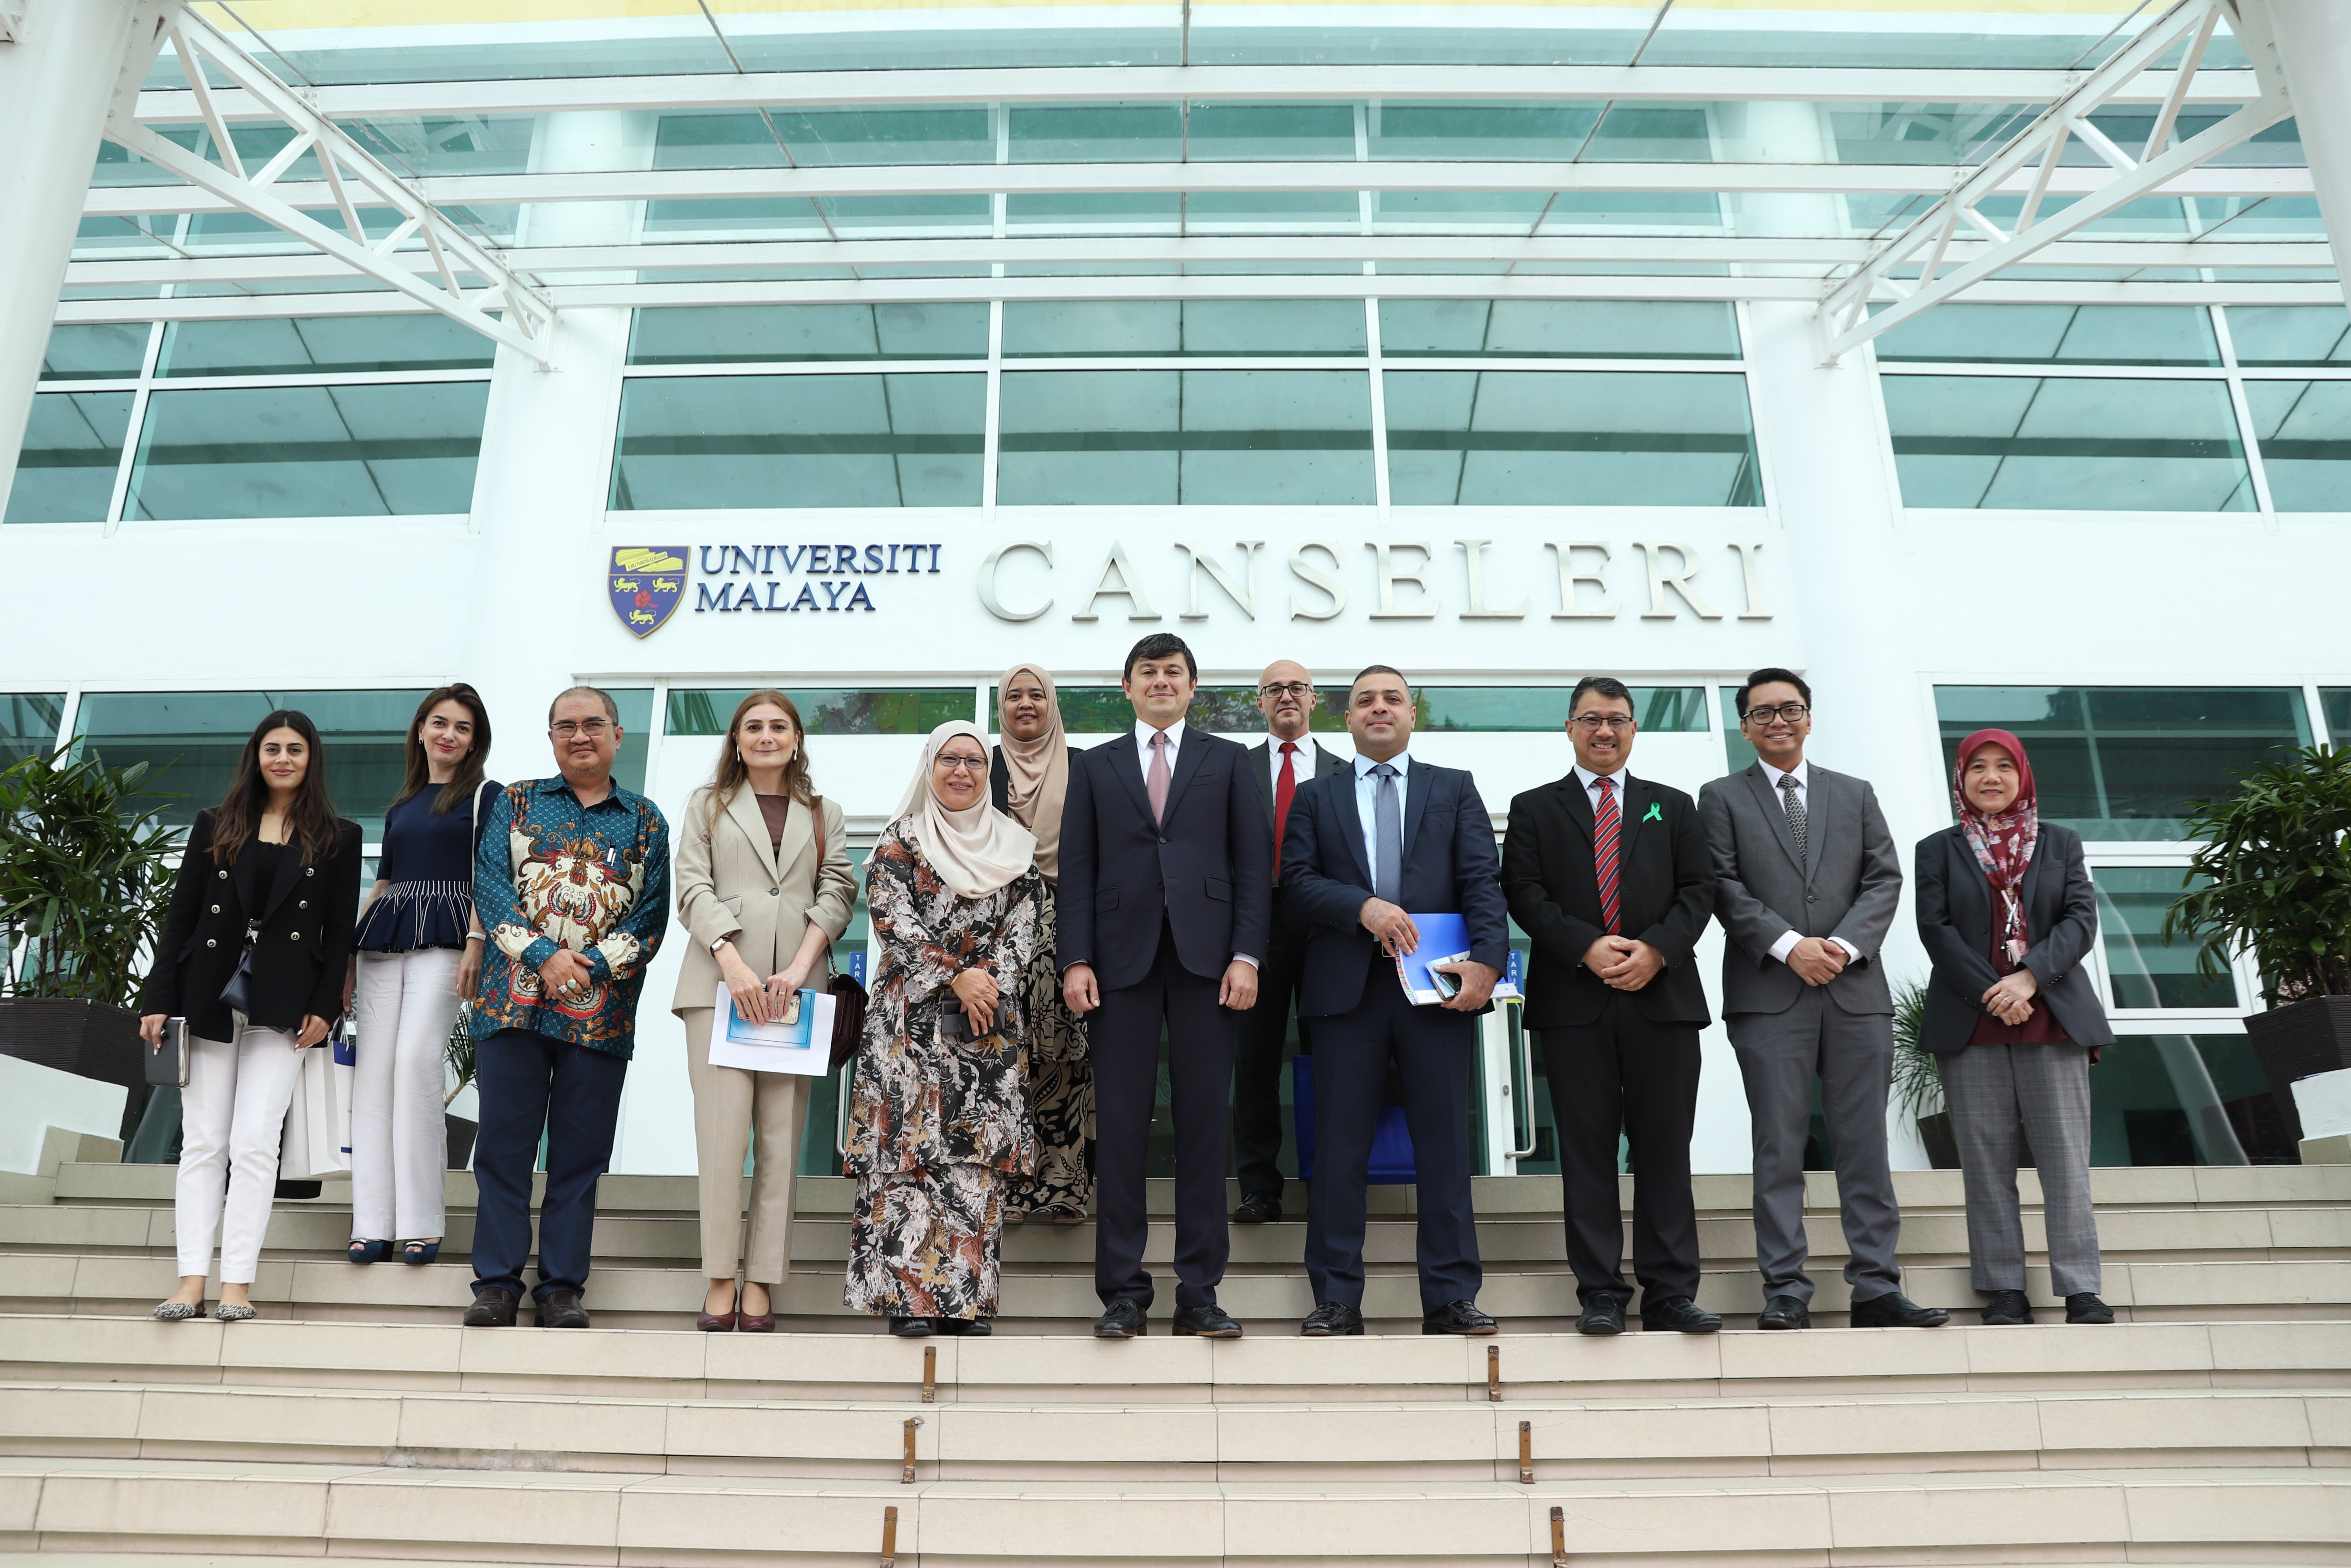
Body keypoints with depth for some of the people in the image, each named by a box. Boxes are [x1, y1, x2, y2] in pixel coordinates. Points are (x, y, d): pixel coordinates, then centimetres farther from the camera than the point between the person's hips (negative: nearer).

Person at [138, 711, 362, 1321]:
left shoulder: (338, 838, 6)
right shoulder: (214, 827, 10)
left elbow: (340, 933, 3)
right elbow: (180, 917, 8)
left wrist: (324, 1007, -6)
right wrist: (158, 999, 1)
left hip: (282, 1007, -2)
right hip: (209, 996, 2)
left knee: (255, 1143, -7)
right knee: (203, 1142, 1)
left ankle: (237, 1283, -4)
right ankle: (192, 1282, 2)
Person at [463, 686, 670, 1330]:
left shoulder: (646, 822, 11)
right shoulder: (516, 802, 13)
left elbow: (653, 914, 4)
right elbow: (489, 884, 1)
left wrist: (590, 967, -11)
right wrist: (544, 956, -11)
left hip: (602, 1011, 0)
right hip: (514, 1002, 0)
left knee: (580, 1155, 4)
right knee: (503, 1145, 2)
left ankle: (562, 1287, 12)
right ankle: (497, 1282, 12)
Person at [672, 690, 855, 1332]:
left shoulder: (824, 815, 18)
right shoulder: (708, 805, 16)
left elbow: (837, 894, 7)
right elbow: (693, 888, 4)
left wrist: (797, 970, -8)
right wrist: (734, 964, -11)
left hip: (795, 986, 1)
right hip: (720, 980, -1)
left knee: (781, 1135, -2)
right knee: (723, 1129, -8)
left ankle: (761, 1283, 2)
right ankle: (720, 1279, -2)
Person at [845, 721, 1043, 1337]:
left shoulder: (1015, 847, 13)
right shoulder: (900, 841, 5)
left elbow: (1024, 922, 6)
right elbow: (892, 920, -5)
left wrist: (990, 982, -10)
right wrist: (957, 978, -13)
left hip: (990, 1020, 2)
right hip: (912, 1019, -2)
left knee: (979, 1150, 0)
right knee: (908, 1145, -7)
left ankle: (966, 1295, 4)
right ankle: (907, 1293, -3)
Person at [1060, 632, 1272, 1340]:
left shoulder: (1228, 762, 13)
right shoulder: (1094, 766, 15)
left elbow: (1254, 862, 6)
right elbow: (1076, 870, 8)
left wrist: (1246, 956, -5)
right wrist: (1076, 961, -3)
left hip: (1205, 959, 0)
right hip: (1123, 961, 0)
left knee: (1204, 1126, 2)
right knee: (1120, 1128, 0)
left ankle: (1199, 1294, 9)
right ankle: (1124, 1294, 8)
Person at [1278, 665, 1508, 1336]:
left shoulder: (1455, 789, 14)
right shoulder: (1315, 798, 15)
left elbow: (1482, 881, 3)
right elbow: (1299, 879, 3)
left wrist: (1487, 959, -12)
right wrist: (1362, 907, -14)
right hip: (1347, 986, 0)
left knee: (1445, 1143, 1)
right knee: (1340, 1146, 1)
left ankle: (1451, 1299, 8)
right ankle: (1337, 1299, 9)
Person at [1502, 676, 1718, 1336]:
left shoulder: (1674, 807, 17)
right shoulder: (1534, 809, 12)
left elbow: (1698, 891, 7)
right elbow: (1524, 893, 0)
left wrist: (1657, 949, -10)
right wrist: (1585, 947, -13)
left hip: (1662, 996, 1)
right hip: (1573, 1002, -1)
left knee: (1665, 1149, 2)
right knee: (1587, 1150, 0)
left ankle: (1670, 1294, 9)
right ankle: (1601, 1294, 6)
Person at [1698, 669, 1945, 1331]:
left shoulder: (1856, 794, 18)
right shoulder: (1722, 798, 9)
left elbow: (1885, 879, 8)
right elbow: (1725, 888, -1)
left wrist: (1845, 944, -8)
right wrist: (1789, 945, -13)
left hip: (1856, 989, 3)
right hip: (1769, 995, -2)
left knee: (1865, 1146, 3)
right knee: (1780, 1148, -1)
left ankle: (1876, 1288, 8)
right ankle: (1786, 1293, 3)